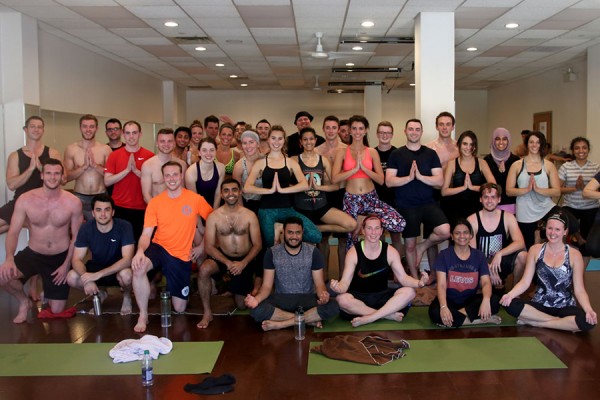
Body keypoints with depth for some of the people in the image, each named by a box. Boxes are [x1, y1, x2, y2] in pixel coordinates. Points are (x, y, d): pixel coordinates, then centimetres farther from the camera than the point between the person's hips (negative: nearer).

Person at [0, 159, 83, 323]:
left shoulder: (73, 202, -14)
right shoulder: (25, 199, -12)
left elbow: (76, 236, -5)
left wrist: (66, 264, -10)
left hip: (60, 258, 0)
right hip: (32, 254, 1)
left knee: (56, 311, 4)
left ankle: (47, 287, 41)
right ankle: (24, 302, 5)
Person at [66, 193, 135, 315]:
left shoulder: (124, 227, -24)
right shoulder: (86, 228, -13)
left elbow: (127, 259, -32)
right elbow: (77, 259, -14)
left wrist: (98, 275, -41)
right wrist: (87, 279, -36)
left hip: (119, 269, -4)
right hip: (96, 266, 4)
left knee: (126, 274, -38)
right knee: (71, 278, -23)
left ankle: (127, 297, -2)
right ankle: (99, 294, 9)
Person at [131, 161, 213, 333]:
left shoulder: (195, 199, -6)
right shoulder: (155, 202, -3)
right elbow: (146, 234, -7)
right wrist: (140, 251, -28)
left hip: (182, 256, 0)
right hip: (159, 248, 0)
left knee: (179, 308, 4)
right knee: (138, 267, -36)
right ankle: (143, 316, -15)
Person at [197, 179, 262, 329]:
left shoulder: (250, 215, -7)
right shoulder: (213, 217, -9)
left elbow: (257, 245, -6)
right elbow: (209, 247, -11)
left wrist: (243, 263, -22)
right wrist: (228, 263, -25)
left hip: (245, 260, 1)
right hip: (222, 257, 0)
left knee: (242, 305, 5)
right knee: (204, 270, -34)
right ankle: (207, 312, -18)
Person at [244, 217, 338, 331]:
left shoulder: (312, 252, -2)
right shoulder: (272, 253, -2)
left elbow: (319, 283, -3)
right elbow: (267, 285, -4)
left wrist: (323, 295, -29)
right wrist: (257, 299, -27)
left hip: (307, 299, 0)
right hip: (281, 299, 0)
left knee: (332, 307, -30)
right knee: (256, 310, -32)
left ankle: (280, 324, -24)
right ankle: (309, 320, -21)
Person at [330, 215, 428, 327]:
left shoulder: (390, 252, -3)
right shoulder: (353, 252, -9)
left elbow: (403, 277, -7)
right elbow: (345, 281, -15)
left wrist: (418, 283, -29)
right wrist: (338, 288, -40)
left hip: (382, 296, 2)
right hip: (359, 298, -2)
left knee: (409, 292, -23)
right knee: (341, 299, -35)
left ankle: (368, 318, -29)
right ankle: (389, 315, -25)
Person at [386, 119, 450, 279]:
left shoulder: (430, 154, 5)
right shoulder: (396, 154, 2)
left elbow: (440, 181, -3)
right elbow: (389, 181, -6)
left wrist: (420, 176, -17)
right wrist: (409, 177, -19)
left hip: (428, 203, 1)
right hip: (406, 206, -1)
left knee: (445, 231, -22)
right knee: (409, 245, 7)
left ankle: (422, 247, 9)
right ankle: (415, 279, 28)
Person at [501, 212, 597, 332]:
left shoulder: (574, 255, -2)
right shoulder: (535, 250, 2)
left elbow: (579, 290, -3)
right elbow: (525, 282, -1)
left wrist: (588, 309, -22)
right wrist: (510, 294, -21)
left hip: (565, 307, -1)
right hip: (540, 305, 1)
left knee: (588, 321, -33)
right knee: (511, 304, -30)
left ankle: (536, 322, -16)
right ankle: (565, 324, -15)